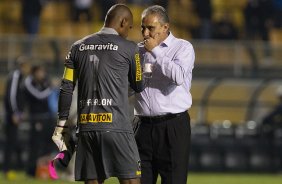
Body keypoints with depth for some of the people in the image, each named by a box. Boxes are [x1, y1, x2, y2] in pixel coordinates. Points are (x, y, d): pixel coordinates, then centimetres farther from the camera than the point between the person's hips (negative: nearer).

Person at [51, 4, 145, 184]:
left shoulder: (78, 47, 13)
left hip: (86, 127, 5)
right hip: (116, 126, -5)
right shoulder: (129, 48, 1)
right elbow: (139, 86, 12)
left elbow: (66, 89, 11)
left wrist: (62, 125, 15)